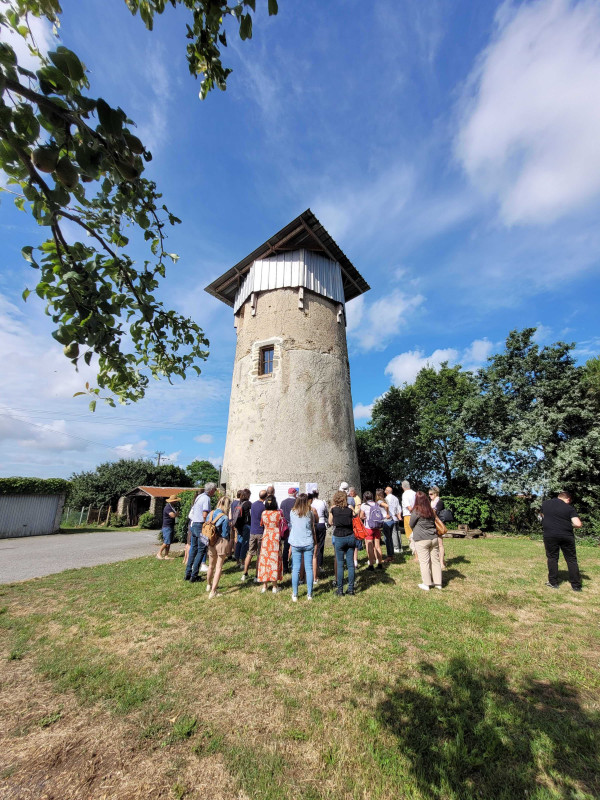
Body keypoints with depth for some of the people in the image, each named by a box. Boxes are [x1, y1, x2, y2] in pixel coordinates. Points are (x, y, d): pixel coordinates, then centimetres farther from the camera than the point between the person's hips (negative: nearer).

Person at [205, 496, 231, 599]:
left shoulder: (210, 514, -1)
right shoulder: (225, 517, -18)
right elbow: (225, 535, -13)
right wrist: (228, 547, -1)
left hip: (211, 543, 6)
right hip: (221, 543, -6)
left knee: (211, 566, 24)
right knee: (219, 568, 6)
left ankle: (208, 585, 44)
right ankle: (213, 591, 6)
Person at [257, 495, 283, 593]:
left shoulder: (263, 513, -6)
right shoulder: (279, 513, -12)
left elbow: (262, 524, 10)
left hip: (265, 538, 2)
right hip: (276, 538, -2)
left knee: (264, 560, 11)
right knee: (275, 560, 7)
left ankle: (264, 585, 19)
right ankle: (275, 586, 15)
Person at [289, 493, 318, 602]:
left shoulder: (292, 512, -3)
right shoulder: (310, 512, -3)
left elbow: (291, 525, 9)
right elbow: (313, 527, 4)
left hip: (295, 544, 0)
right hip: (308, 543, 0)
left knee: (295, 569, 6)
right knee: (309, 568, 8)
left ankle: (295, 595, 12)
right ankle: (309, 594, 15)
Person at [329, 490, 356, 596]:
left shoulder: (333, 509, -4)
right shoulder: (349, 510, 1)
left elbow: (330, 522, 8)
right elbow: (352, 522, 7)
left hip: (339, 538, -2)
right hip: (350, 537, 3)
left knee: (340, 564, 6)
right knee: (350, 563, 9)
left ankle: (340, 589, 11)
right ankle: (351, 588, 16)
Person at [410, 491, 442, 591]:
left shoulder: (416, 511, -11)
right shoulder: (431, 511, 4)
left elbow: (411, 525, 1)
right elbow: (434, 523, 14)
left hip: (421, 540, -5)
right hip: (434, 538, 5)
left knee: (424, 562, 4)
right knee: (435, 560, 13)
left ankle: (426, 584, 10)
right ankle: (438, 582, 22)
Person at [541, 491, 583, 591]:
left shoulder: (545, 504, 7)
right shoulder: (569, 508, -1)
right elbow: (578, 524, -9)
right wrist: (569, 524, 10)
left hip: (550, 535, 0)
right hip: (567, 536, 0)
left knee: (552, 558, 10)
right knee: (571, 560, 12)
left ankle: (553, 583, 14)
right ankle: (576, 586, 18)